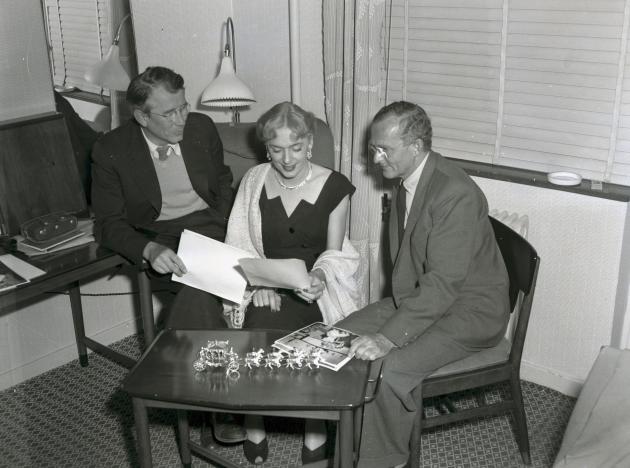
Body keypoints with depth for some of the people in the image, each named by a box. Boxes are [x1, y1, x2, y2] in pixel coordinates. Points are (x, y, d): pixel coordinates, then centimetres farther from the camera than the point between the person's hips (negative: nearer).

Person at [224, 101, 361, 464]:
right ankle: (254, 427, -6)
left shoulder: (334, 186, -4)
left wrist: (320, 276, -23)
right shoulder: (254, 180, 3)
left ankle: (316, 431, -9)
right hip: (266, 286, 2)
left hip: (315, 287, -2)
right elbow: (240, 244, 3)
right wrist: (259, 282, -14)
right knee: (259, 328, -29)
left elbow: (333, 252, -1)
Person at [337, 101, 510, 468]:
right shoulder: (408, 181, 3)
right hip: (419, 295, 9)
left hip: (471, 310, -9)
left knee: (389, 368, -26)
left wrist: (389, 336, -32)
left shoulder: (456, 193, -26)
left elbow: (444, 283, -30)